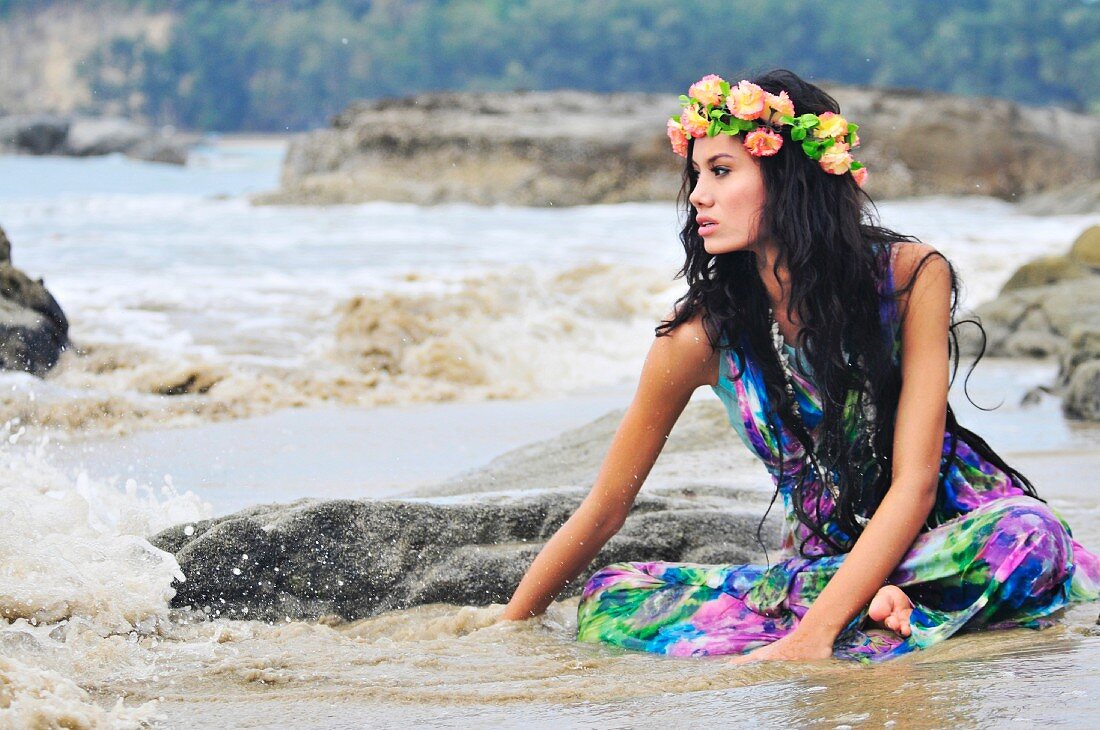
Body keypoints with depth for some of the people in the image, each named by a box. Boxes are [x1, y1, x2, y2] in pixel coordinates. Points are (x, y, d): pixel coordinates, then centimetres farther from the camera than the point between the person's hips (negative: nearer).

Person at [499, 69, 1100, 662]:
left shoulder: (911, 277, -16)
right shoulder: (703, 337, -12)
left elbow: (914, 482, -21)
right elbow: (602, 512, -2)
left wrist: (814, 632, -32)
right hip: (822, 558, 2)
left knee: (1028, 532, -37)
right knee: (609, 599, -21)